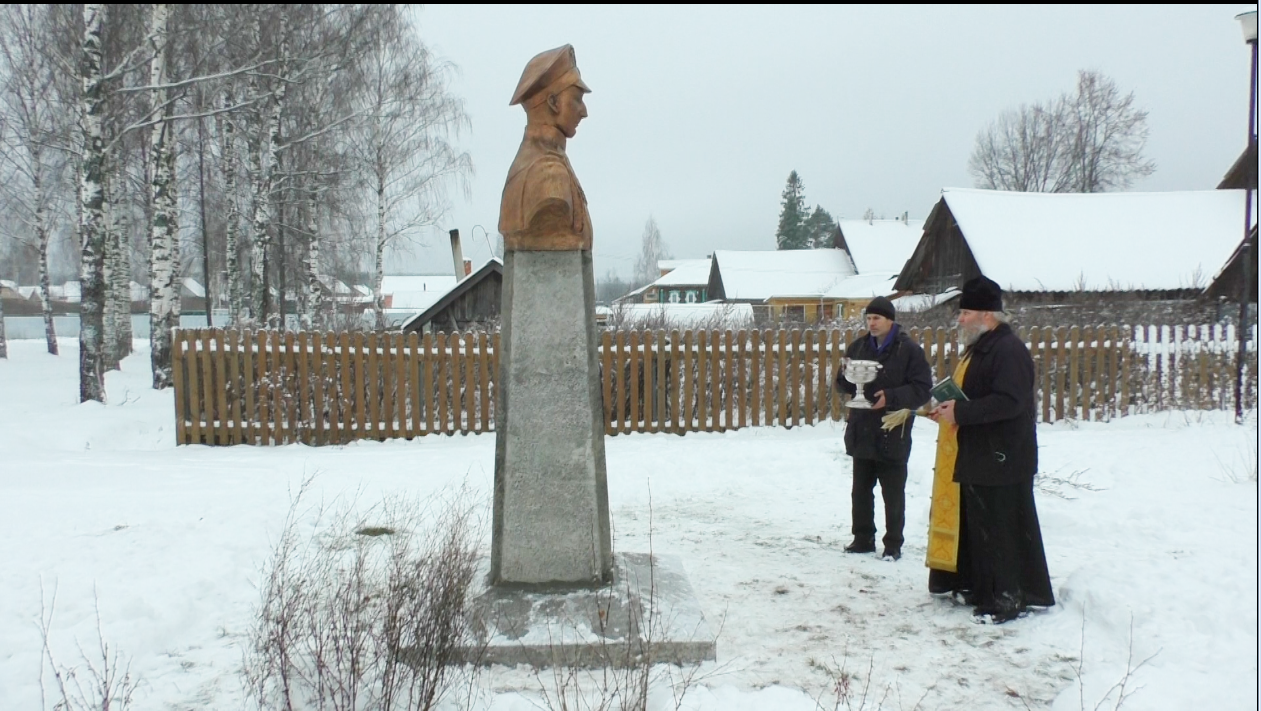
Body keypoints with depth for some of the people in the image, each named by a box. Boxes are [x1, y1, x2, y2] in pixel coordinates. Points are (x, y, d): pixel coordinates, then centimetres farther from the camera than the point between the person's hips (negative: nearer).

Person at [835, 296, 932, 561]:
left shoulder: (909, 350, -8)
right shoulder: (858, 347, 7)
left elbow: (922, 389, -10)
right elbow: (842, 381, 13)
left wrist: (891, 396, -22)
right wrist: (850, 378, -10)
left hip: (893, 435, -5)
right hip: (861, 432, 5)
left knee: (893, 494, 5)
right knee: (860, 491, 13)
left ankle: (893, 544, 16)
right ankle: (863, 538, 25)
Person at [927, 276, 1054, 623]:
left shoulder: (1008, 349, -17)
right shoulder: (979, 347, 16)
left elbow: (1009, 402, -27)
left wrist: (960, 412, -25)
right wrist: (947, 408, 8)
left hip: (1001, 461, -10)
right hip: (977, 457, 10)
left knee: (1000, 529, -3)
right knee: (976, 526, 16)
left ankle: (1008, 597, 5)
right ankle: (981, 588, 27)